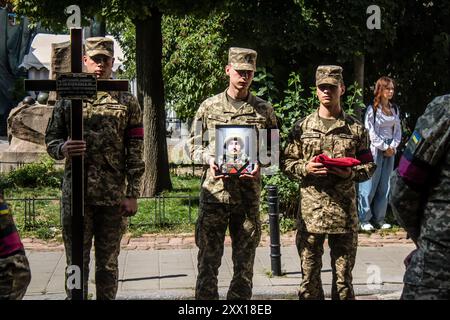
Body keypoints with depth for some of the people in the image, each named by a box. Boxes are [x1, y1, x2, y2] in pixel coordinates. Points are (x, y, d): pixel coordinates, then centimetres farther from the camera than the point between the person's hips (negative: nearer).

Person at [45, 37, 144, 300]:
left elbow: (136, 154, 1)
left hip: (114, 196, 0)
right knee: (77, 261, 5)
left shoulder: (127, 103, 4)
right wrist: (63, 148, -15)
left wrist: (132, 194, -5)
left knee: (108, 262, 9)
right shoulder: (68, 99, 7)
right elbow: (51, 139, 10)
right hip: (76, 192, 1)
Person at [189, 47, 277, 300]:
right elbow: (195, 146, 8)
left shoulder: (264, 110, 7)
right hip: (214, 191, -1)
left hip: (249, 192, 1)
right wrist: (209, 159, -12)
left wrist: (260, 164, -10)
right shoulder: (209, 107, 6)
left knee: (245, 260, 8)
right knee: (209, 258, 1)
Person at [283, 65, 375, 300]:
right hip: (310, 211, 0)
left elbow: (369, 166, 8)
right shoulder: (302, 127, 6)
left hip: (344, 212, 0)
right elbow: (287, 163, 8)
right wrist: (305, 168, -12)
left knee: (344, 276, 7)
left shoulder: (356, 129, 5)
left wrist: (351, 173, -12)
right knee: (309, 274, 6)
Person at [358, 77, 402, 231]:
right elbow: (370, 132, -10)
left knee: (384, 186, 6)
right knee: (370, 185, -5)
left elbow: (398, 130, 14)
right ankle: (364, 219, 1)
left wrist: (393, 146, -2)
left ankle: (379, 219, 13)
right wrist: (384, 147, -9)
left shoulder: (395, 109, 13)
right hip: (375, 150, -6)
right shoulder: (372, 109, -6)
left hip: (390, 150, 6)